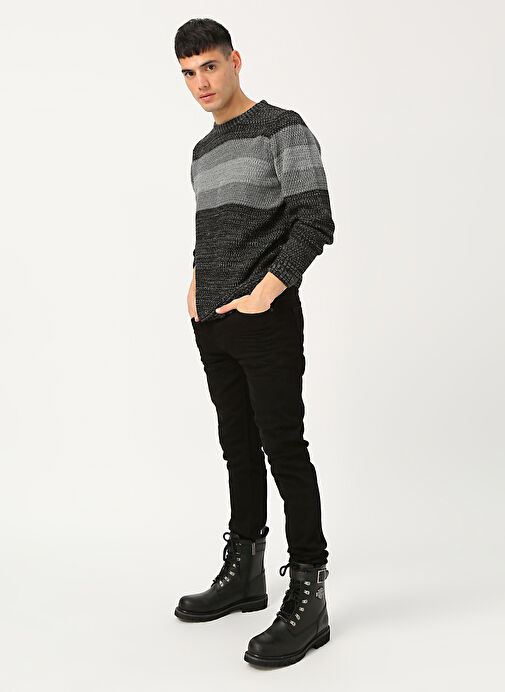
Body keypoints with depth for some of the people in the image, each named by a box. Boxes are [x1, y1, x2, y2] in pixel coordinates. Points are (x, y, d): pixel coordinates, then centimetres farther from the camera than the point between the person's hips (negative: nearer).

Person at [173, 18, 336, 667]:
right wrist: (197, 281, 14)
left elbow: (315, 223, -12)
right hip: (213, 324, 7)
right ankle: (244, 574, 23)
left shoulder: (283, 128, -3)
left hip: (267, 321, -7)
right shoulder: (203, 151, 20)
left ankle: (308, 597, -4)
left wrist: (263, 293, -18)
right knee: (239, 448, 12)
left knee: (284, 449, -10)